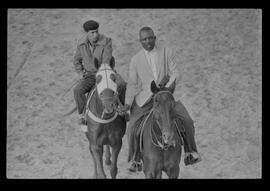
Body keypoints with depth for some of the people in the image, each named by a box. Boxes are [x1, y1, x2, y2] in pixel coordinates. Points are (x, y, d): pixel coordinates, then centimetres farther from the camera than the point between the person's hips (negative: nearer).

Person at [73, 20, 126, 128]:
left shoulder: (106, 42, -16)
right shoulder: (81, 43, -3)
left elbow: (107, 62, -22)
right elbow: (77, 61, 15)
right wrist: (80, 73, 0)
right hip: (90, 74, 2)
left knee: (122, 85, -29)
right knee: (77, 90, -27)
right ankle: (82, 115, -9)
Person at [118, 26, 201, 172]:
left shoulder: (167, 53, 3)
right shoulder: (136, 60, 5)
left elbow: (175, 73, 0)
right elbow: (132, 84, 4)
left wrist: (167, 85, -19)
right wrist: (127, 104, -8)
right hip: (144, 99, 0)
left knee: (186, 121, -16)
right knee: (132, 128, -18)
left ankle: (190, 153, 3)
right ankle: (135, 160, -2)